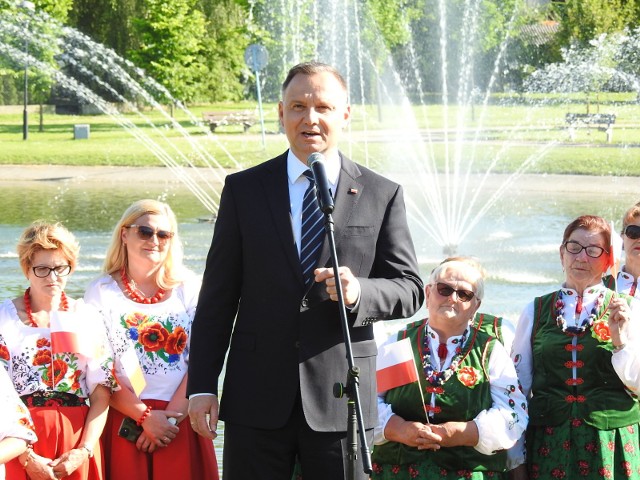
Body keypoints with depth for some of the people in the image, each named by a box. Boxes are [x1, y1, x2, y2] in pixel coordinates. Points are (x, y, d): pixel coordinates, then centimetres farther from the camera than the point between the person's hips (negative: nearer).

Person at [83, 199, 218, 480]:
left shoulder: (189, 287, 7)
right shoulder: (102, 291, 3)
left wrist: (170, 416, -10)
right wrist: (145, 416, -13)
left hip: (181, 421, 1)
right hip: (124, 423, -1)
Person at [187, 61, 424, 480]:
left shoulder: (382, 195, 4)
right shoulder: (244, 190, 5)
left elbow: (410, 289, 4)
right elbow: (217, 296, 5)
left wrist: (359, 292, -18)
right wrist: (202, 385, 0)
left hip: (340, 397, 0)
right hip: (257, 397, 0)